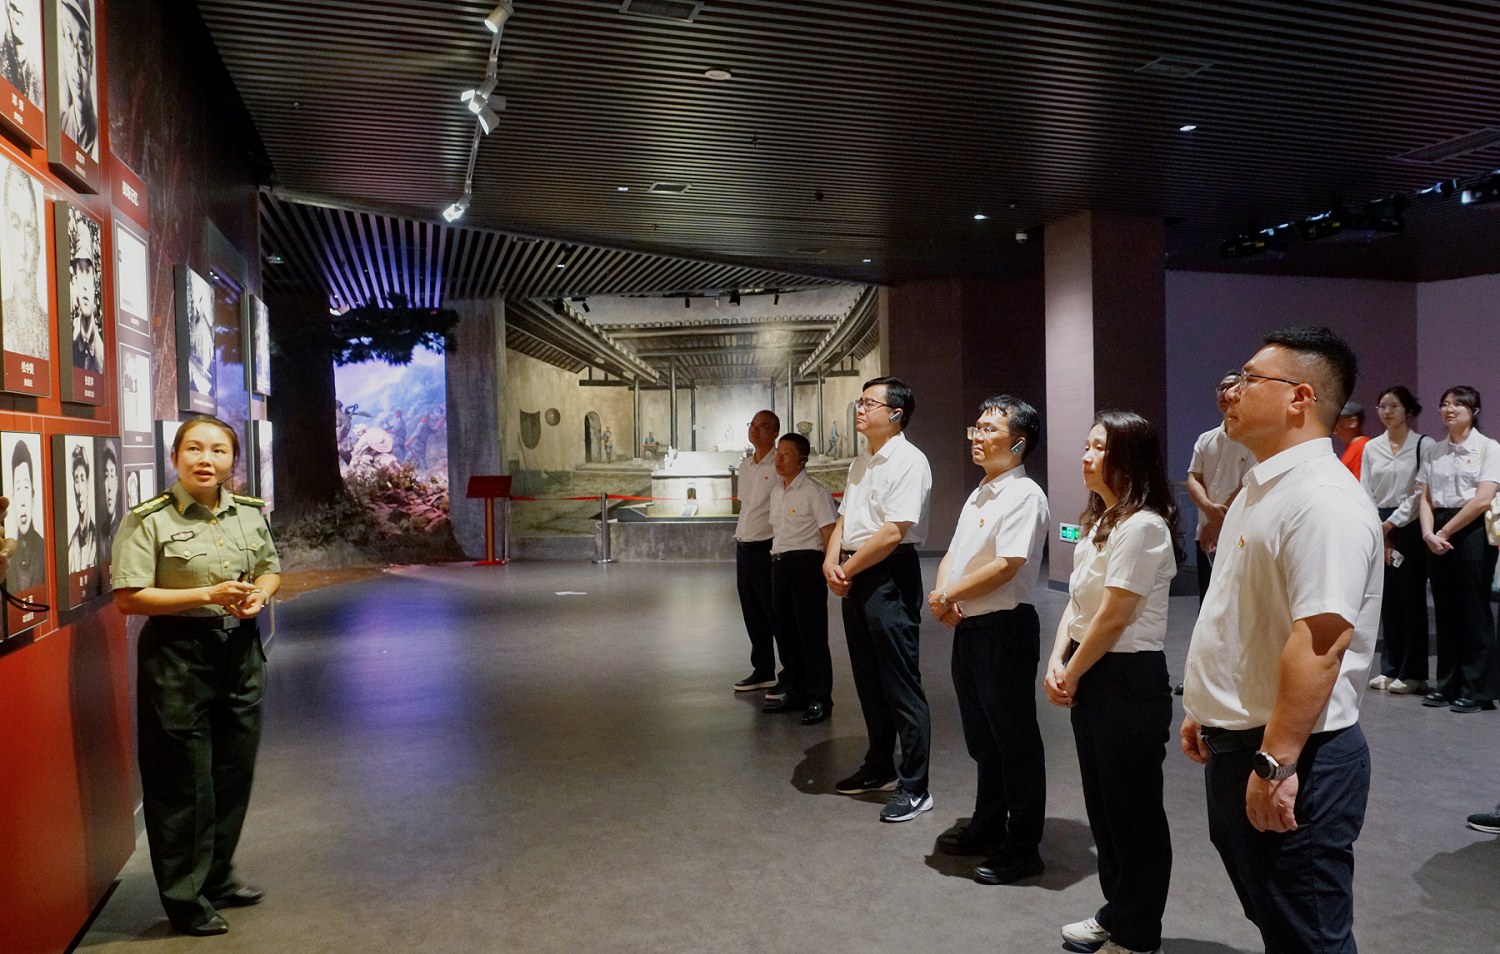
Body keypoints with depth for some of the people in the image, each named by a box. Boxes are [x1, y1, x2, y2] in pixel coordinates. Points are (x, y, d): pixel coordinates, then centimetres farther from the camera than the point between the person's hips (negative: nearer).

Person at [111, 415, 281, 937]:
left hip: (240, 649, 6)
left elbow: (270, 569, 18)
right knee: (184, 782, 2)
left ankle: (217, 879, 34)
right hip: (177, 654, -6)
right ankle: (185, 900, 18)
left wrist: (259, 596, -4)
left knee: (234, 774, 15)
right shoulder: (149, 520, -12)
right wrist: (208, 594, -22)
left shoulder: (250, 514, 5)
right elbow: (129, 598, -15)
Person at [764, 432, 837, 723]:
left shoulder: (815, 492, -10)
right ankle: (796, 693, 25)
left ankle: (819, 699, 5)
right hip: (779, 562, 8)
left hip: (806, 562, -8)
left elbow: (830, 533, -12)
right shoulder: (776, 490, 14)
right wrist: (777, 560, 17)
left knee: (811, 633, -4)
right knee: (785, 632, 13)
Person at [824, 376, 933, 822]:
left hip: (890, 576, -9)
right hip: (855, 578, 9)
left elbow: (893, 532, -20)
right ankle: (880, 769, 33)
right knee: (869, 681, 18)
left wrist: (848, 569, -11)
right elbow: (844, 519, 16)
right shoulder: (861, 463, 15)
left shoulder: (908, 462, -13)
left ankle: (914, 787, 8)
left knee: (901, 685, -2)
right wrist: (831, 561, -3)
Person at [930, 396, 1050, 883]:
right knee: (982, 735, 20)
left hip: (1005, 628, -9)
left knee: (1014, 738, 2)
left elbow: (1005, 566, -23)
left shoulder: (1024, 496, -14)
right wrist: (942, 595, -5)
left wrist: (948, 595, -13)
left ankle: (1022, 847, 15)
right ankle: (987, 827, 35)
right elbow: (953, 554, 15)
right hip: (967, 626, 9)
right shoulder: (979, 495, 16)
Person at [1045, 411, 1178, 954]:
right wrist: (1057, 661, -2)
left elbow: (1113, 618, -20)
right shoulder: (1099, 520, 11)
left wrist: (1072, 675, -10)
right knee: (1101, 802, 19)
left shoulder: (1142, 526, -19)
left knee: (1133, 811, 5)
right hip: (1091, 678, 9)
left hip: (1129, 681, -9)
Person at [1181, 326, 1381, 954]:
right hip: (1236, 743, 10)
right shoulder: (1262, 487, 12)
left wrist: (1275, 763, -27)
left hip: (1288, 759, -10)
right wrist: (1207, 711, 21)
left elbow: (1319, 641, -28)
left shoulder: (1323, 500, -21)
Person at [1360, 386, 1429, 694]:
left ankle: (1412, 673, 7)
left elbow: (1421, 493, -8)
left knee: (1411, 598, -2)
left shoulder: (1422, 445, -3)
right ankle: (1390, 668, 16)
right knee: (1387, 599, 7)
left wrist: (1392, 522, -11)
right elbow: (1366, 493, 8)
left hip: (1409, 527, -4)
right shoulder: (1371, 448, 11)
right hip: (1379, 530, 4)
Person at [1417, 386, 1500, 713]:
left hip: (1472, 531, -4)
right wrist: (1429, 533, -9)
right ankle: (1448, 684, 14)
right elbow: (1425, 498, 8)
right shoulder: (1432, 451, 13)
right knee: (1445, 610, 7)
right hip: (1438, 536, 5)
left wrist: (1445, 532, -11)